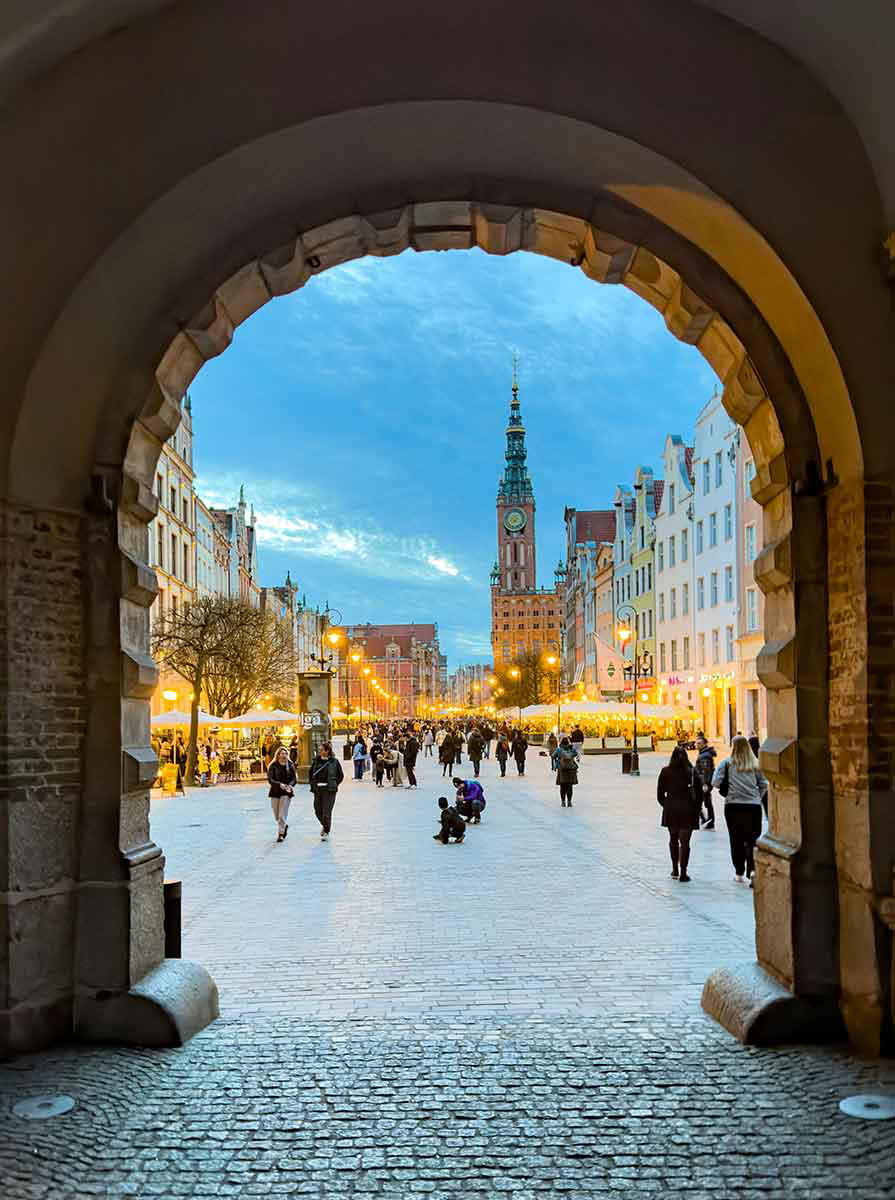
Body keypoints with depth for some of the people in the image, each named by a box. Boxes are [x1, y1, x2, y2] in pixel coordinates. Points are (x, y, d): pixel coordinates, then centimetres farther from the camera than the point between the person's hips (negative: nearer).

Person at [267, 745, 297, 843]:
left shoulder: (290, 765, 3)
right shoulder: (273, 766, -1)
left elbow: (294, 779, 4)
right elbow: (270, 779, -9)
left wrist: (290, 786, -17)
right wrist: (280, 784, -25)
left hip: (286, 792, -1)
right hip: (275, 792, 1)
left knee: (282, 814, -9)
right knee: (277, 815, 10)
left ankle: (281, 834, -4)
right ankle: (285, 826, 37)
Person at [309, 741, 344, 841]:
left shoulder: (334, 761, -4)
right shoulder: (316, 761, 4)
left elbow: (340, 776, 7)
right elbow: (310, 773, 19)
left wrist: (334, 785, 1)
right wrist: (312, 783, 8)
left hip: (329, 790, -4)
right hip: (317, 789, 4)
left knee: (326, 812, -5)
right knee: (318, 811, 8)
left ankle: (326, 832, 10)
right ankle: (324, 825, 36)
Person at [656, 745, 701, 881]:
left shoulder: (665, 772, -2)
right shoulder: (692, 772, -4)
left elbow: (660, 793, 1)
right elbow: (699, 793, -2)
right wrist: (696, 809, 9)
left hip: (670, 810, 1)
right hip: (687, 810, -1)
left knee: (673, 839, 18)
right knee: (684, 841, 3)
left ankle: (675, 869, 22)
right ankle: (683, 873, 1)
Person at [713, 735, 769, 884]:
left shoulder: (726, 763, -2)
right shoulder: (755, 764, 5)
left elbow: (715, 783, -7)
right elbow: (764, 785, 4)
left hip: (733, 806, -1)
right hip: (754, 806, 1)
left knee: (736, 841, 10)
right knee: (752, 840, 4)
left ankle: (739, 873, 15)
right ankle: (752, 869, -16)